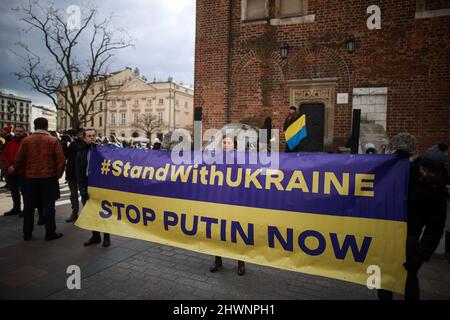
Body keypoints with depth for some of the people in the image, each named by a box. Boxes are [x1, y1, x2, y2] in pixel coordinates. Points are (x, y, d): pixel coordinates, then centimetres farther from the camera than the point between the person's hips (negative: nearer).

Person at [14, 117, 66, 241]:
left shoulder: (26, 140, -1)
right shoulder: (53, 141, -7)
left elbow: (18, 160, -1)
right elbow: (61, 160, -12)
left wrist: (21, 171, 18)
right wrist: (58, 174, 2)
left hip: (30, 178, 2)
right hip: (49, 178, -2)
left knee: (29, 206, 14)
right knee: (49, 206, 6)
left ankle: (27, 233, 23)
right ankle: (50, 233, 11)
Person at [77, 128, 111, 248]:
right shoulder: (81, 153, 6)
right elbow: (79, 173, 1)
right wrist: (82, 189, -8)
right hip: (87, 185, 3)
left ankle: (106, 237, 14)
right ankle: (95, 235, 23)